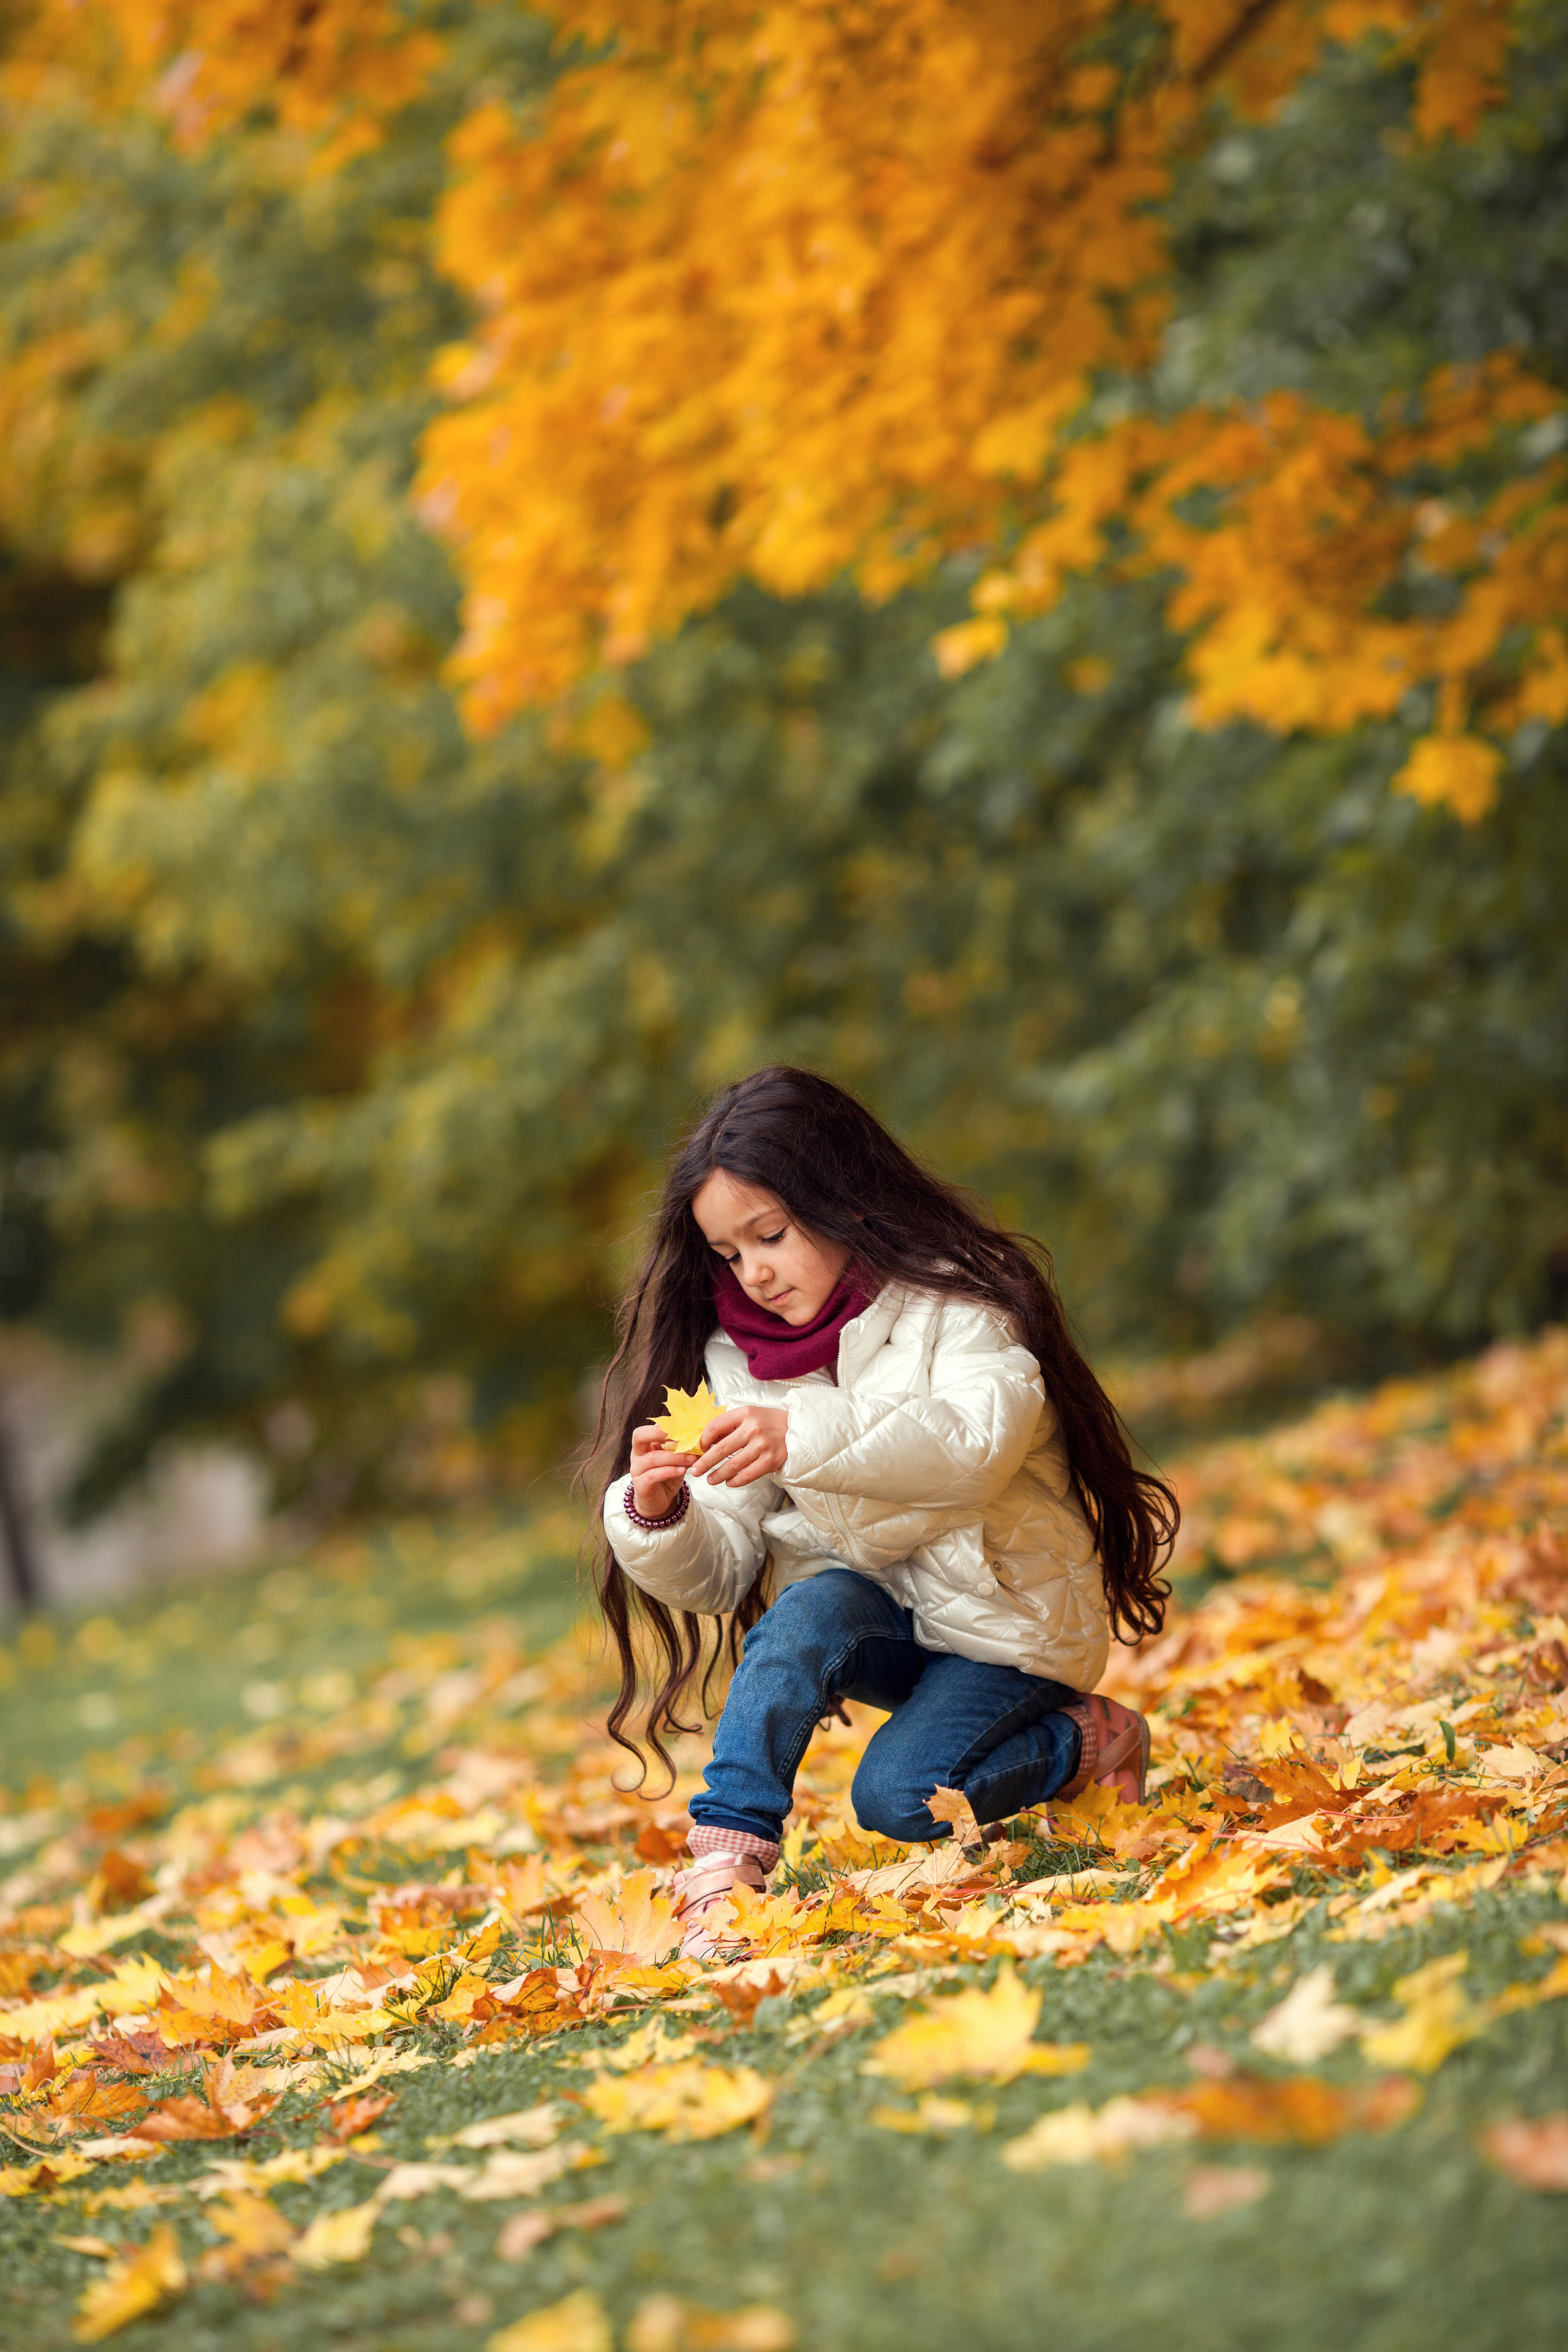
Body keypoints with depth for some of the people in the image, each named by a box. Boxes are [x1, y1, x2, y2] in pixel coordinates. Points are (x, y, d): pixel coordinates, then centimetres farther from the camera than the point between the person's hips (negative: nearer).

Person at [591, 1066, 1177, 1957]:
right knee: (813, 1605, -30)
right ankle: (725, 1864, -33)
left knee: (898, 1798, -25)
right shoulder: (738, 1363, 2)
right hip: (878, 1617, 4)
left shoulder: (955, 1304, -12)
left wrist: (806, 1437, -45)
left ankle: (1088, 1745, 1)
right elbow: (718, 1575, -1)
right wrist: (657, 1520, -24)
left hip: (1010, 1624, -4)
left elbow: (977, 1444, -33)